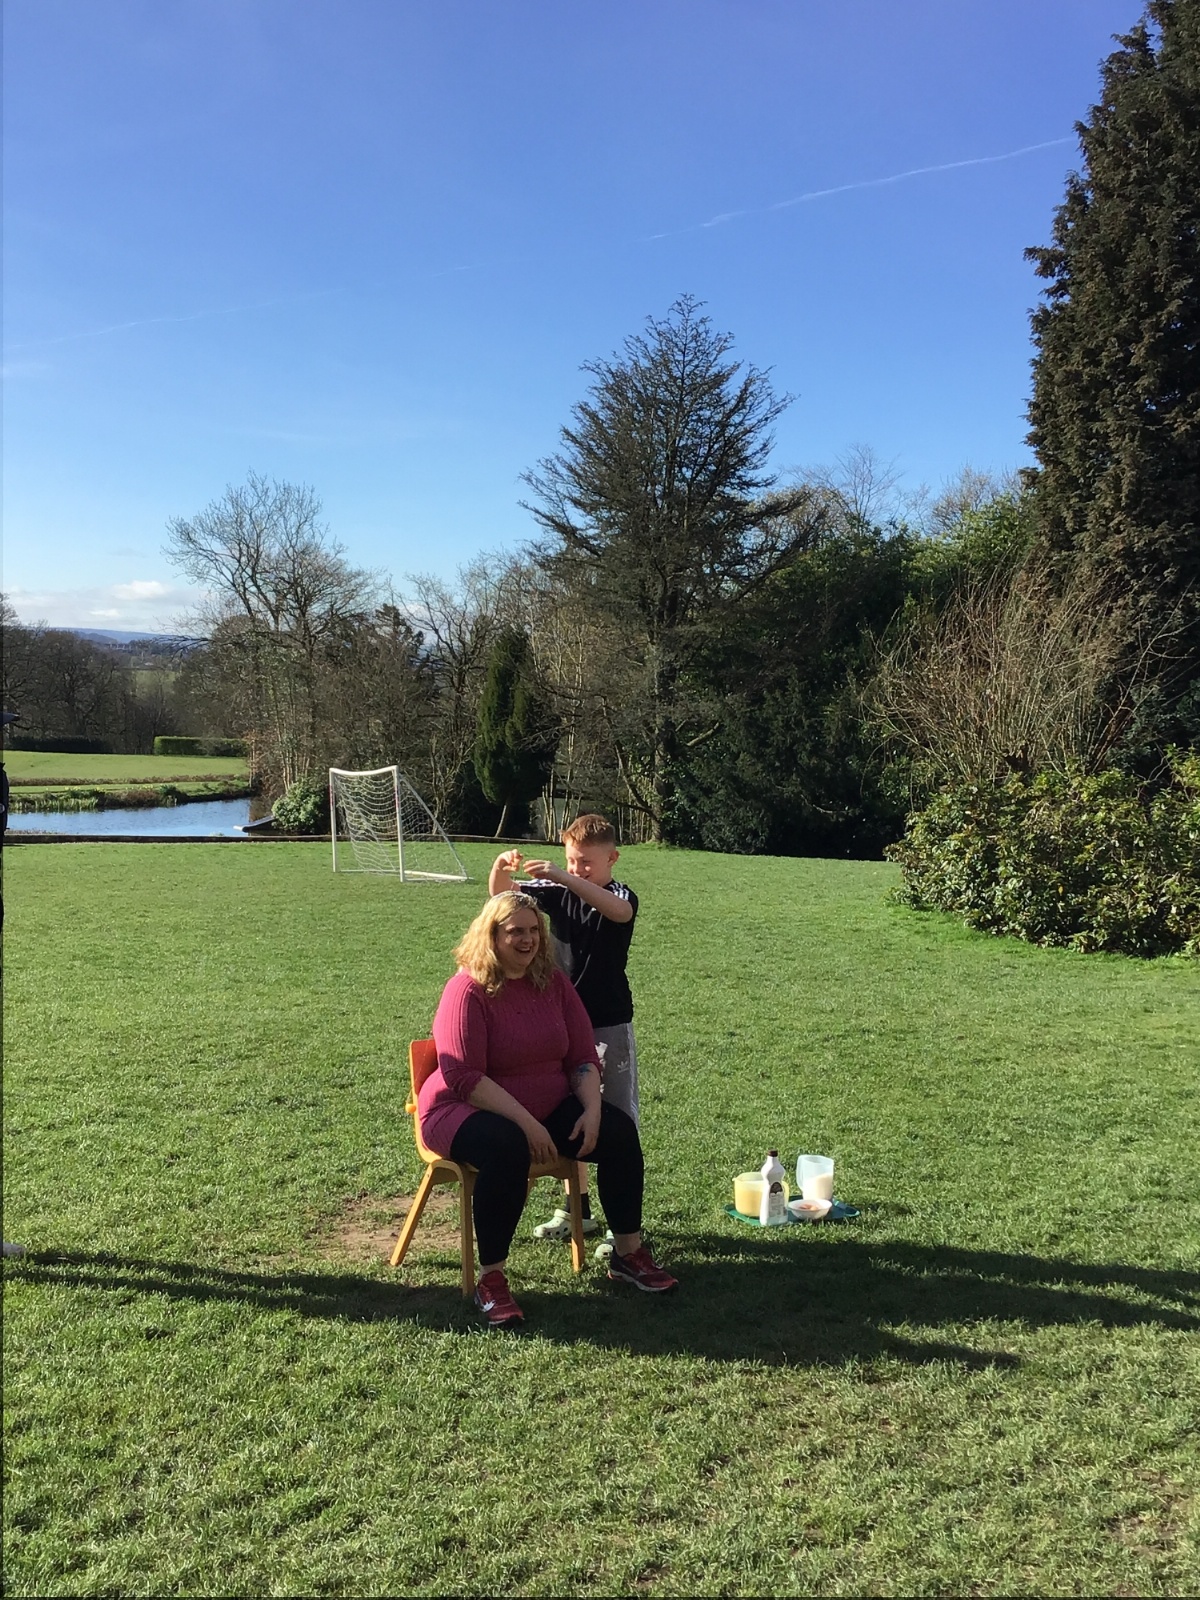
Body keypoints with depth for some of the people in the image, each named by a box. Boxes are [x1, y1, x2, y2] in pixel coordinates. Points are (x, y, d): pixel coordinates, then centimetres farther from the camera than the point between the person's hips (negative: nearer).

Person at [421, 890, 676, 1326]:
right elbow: (464, 1078, -24)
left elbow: (583, 1056, 4)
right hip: (465, 1110, -6)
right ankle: (491, 1280, -24)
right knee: (507, 1149, -38)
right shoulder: (468, 990, -17)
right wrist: (527, 1124, -28)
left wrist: (592, 1110, -14)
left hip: (547, 1108, 7)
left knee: (619, 1130, -11)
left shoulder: (553, 982, 2)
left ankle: (628, 1253, 5)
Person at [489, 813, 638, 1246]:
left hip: (609, 1025, -5)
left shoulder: (620, 896, -11)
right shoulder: (556, 892, 2)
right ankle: (578, 1209, 30)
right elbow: (500, 894, 0)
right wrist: (501, 866, -24)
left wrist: (562, 877, -45)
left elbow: (618, 910, -36)